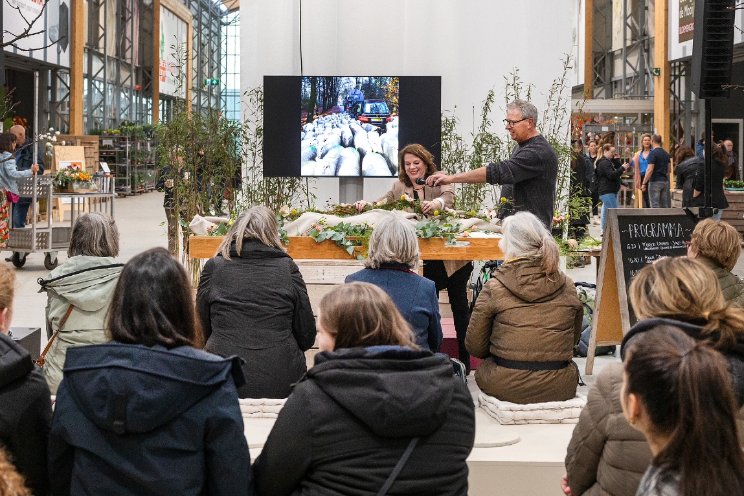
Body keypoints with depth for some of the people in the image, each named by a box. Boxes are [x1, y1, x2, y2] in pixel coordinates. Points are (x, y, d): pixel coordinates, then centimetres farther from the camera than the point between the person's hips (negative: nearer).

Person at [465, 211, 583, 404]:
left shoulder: (494, 287, -8)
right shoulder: (567, 286, 1)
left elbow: (475, 346, -1)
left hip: (508, 387, -2)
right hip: (561, 387, 2)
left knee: (482, 370, 29)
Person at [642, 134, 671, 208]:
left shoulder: (653, 153, -11)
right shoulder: (666, 153, 13)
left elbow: (650, 170, -17)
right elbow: (668, 169, 18)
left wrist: (644, 183, -14)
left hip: (655, 181, -7)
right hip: (665, 181, 7)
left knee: (655, 205, -6)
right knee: (664, 205, 8)